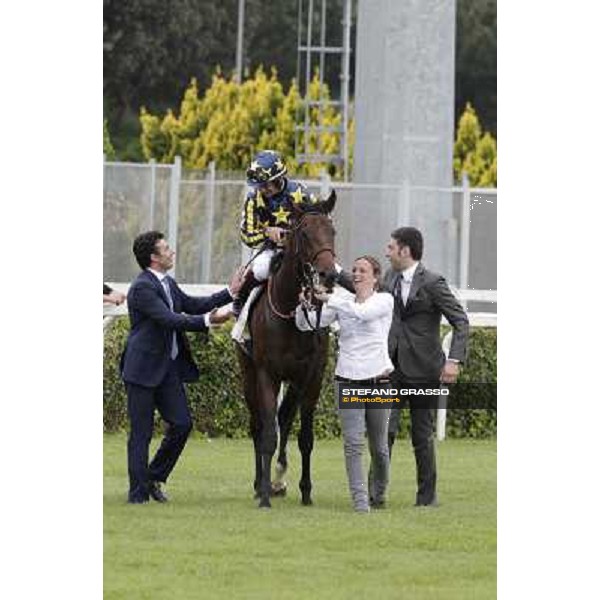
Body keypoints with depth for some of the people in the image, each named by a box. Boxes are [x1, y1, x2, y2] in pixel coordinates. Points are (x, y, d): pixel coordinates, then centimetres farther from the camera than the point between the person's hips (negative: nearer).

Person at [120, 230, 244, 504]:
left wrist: (230, 293, 15)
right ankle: (138, 493, 5)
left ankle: (154, 478, 21)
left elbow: (192, 305, 20)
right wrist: (207, 321, -30)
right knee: (141, 433, -1)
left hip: (169, 367, 9)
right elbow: (170, 319, -25)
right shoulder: (142, 287, -18)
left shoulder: (167, 284, 12)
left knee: (182, 424, 5)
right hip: (144, 369, -9)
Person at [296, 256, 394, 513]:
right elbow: (305, 324, 0)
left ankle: (379, 494, 29)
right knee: (353, 443, -10)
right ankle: (360, 501, -11)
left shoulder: (384, 300, -1)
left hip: (378, 378, -1)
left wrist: (328, 298, -28)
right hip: (348, 379, 1)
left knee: (379, 446, 7)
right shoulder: (343, 301, 7)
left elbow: (361, 312, -23)